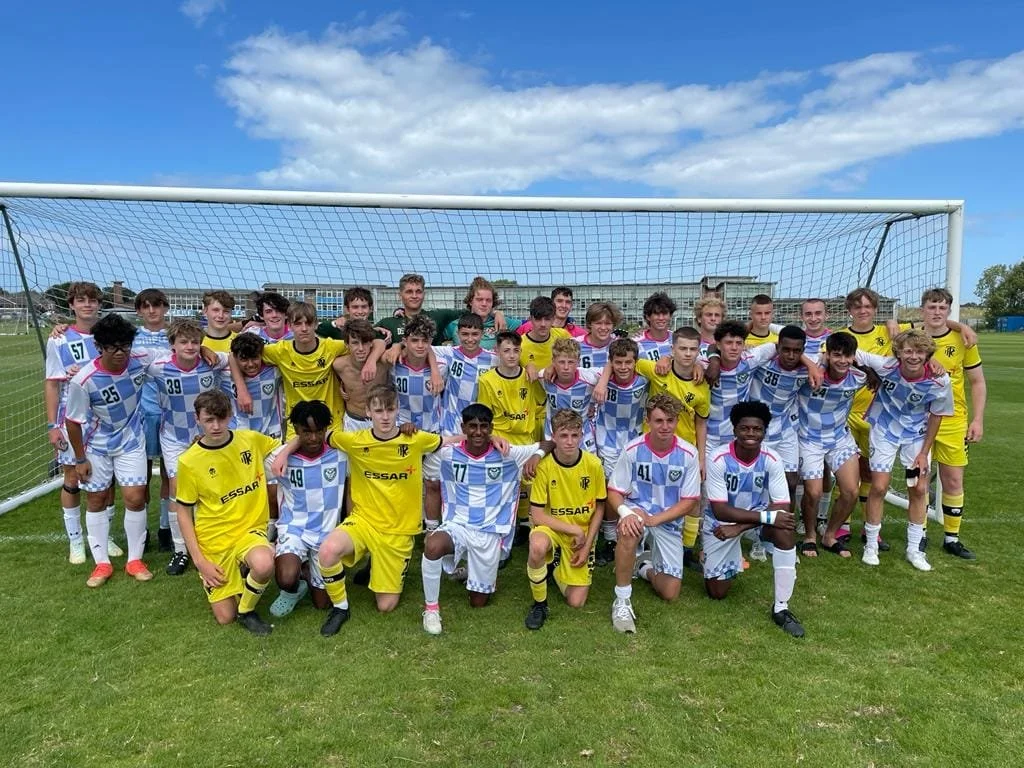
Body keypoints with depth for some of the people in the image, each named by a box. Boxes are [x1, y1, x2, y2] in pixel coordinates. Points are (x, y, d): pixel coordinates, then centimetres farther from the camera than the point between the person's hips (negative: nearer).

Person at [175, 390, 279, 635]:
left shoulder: (251, 440, -6)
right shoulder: (189, 461, -10)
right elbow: (183, 513, -2)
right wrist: (199, 560, -7)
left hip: (250, 529, 0)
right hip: (213, 541, 0)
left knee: (264, 566, -35)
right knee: (225, 617, 1)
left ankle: (247, 610, -2)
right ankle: (235, 576, 33)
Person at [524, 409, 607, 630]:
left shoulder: (593, 464, -12)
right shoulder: (544, 465, -18)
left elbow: (599, 507, 0)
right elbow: (537, 515, -16)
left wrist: (587, 545, -6)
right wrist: (574, 530, -20)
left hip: (582, 535, 2)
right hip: (552, 528, -2)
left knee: (576, 602, -4)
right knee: (537, 547, -39)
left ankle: (557, 567, 28)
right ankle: (539, 604, -11)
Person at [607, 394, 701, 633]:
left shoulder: (688, 454, -11)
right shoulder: (633, 450, -13)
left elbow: (689, 502, -8)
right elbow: (614, 491, -7)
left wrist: (654, 519, -21)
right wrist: (625, 511, -30)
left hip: (669, 523, 2)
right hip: (637, 513, -2)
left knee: (670, 594, -4)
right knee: (628, 530, -40)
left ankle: (645, 567, 30)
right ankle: (622, 600, -22)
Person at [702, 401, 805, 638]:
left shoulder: (772, 460, -19)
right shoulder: (718, 459, -26)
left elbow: (782, 507, -22)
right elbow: (719, 510, -27)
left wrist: (739, 528, -30)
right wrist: (768, 517, -35)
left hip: (759, 515, 2)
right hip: (720, 522, -1)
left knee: (785, 528, -33)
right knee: (717, 592, 1)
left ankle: (781, 608, -20)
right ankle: (733, 559, 36)